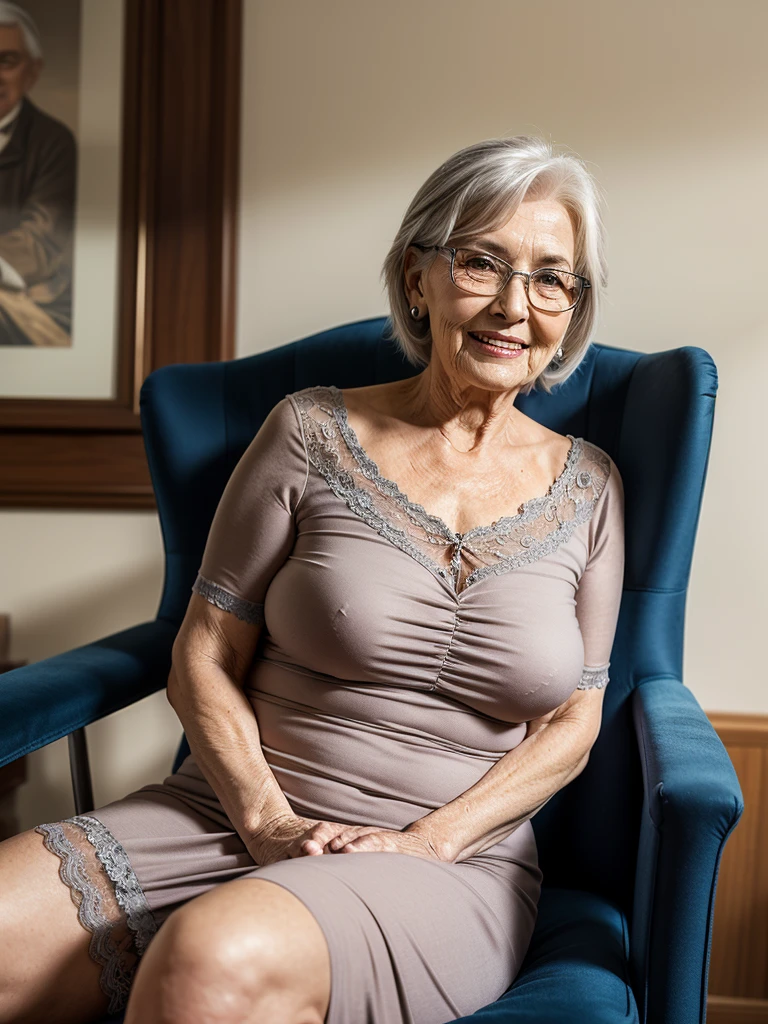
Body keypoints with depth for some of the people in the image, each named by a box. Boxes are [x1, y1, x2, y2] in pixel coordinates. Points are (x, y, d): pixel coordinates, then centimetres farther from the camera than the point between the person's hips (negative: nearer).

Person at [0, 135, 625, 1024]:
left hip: (455, 863, 0)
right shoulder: (314, 433, 1)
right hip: (235, 811, 1)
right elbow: (202, 661, 2)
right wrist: (270, 820, -12)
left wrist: (430, 840, -8)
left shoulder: (589, 486, 6)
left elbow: (573, 722, 6)